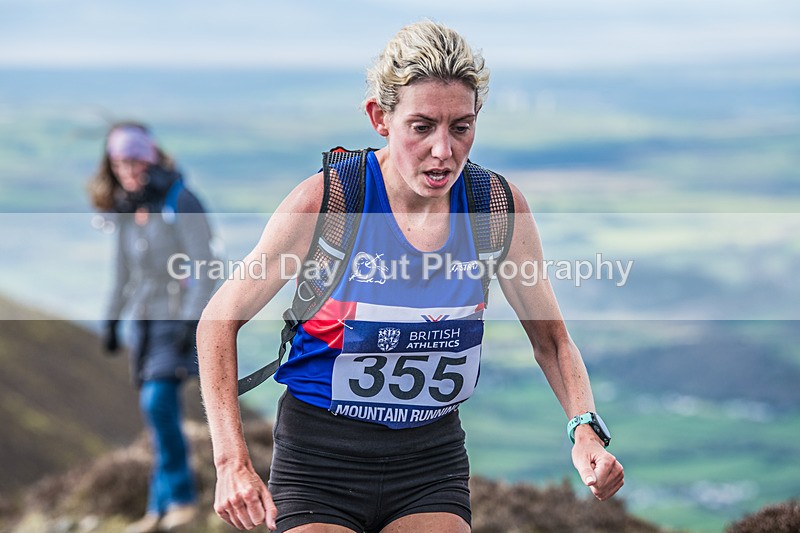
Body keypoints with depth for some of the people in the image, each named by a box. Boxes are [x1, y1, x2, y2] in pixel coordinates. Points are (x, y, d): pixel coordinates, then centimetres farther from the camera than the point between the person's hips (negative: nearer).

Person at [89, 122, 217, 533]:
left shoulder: (179, 203, -14)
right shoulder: (124, 209, 6)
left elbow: (203, 266, -17)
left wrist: (193, 321, -23)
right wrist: (111, 320, 17)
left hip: (181, 315, -6)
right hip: (146, 316, 6)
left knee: (158, 401, -19)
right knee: (159, 412, 7)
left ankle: (179, 495, -7)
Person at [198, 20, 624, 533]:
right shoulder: (324, 200, -15)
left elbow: (552, 339, 6)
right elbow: (221, 319, -7)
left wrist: (586, 429, -13)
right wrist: (233, 461, -18)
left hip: (432, 462, 2)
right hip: (320, 461, -2)